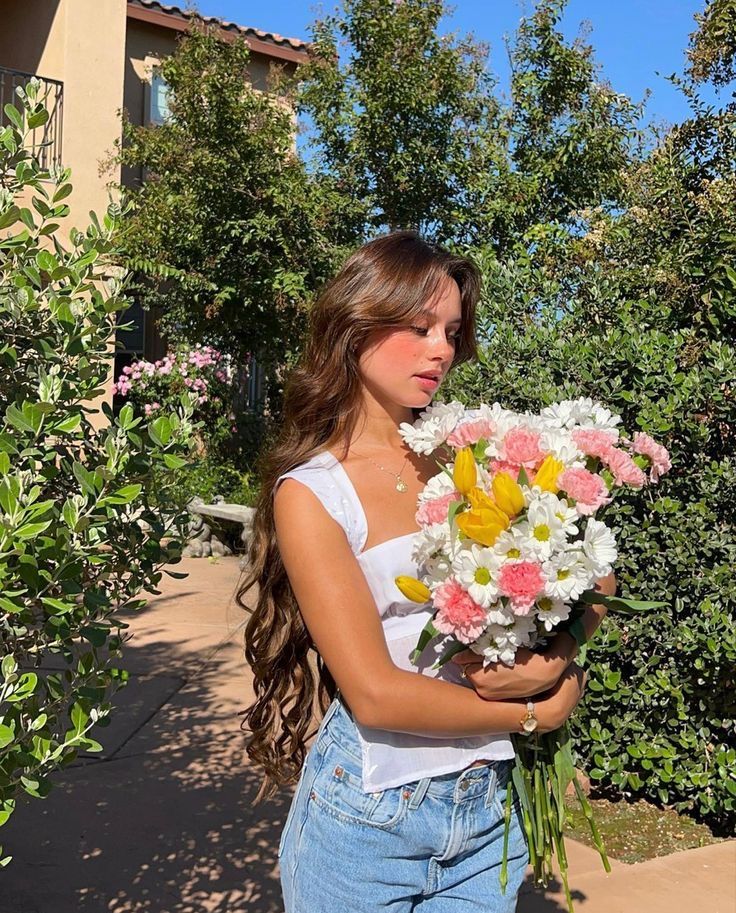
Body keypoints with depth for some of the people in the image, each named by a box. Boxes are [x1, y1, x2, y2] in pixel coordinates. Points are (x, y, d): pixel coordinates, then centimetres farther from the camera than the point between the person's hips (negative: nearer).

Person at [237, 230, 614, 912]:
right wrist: (537, 712, -11)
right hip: (370, 820, -4)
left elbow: (586, 595, 4)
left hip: (489, 807, 4)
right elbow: (375, 694, -19)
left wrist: (554, 659, -17)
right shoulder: (311, 492, -13)